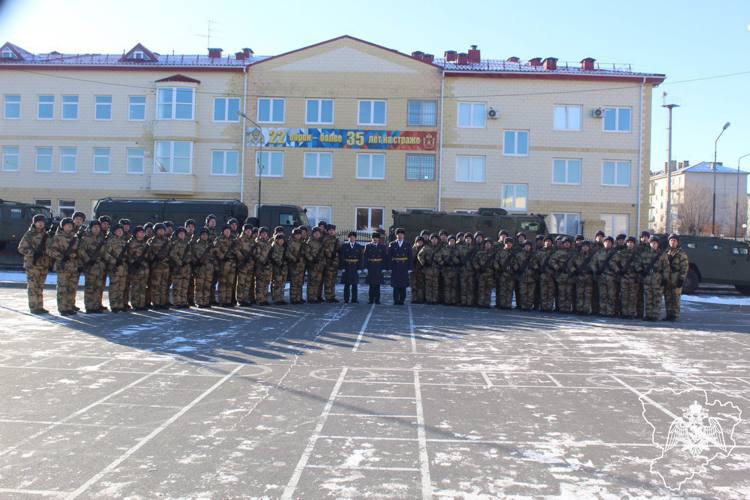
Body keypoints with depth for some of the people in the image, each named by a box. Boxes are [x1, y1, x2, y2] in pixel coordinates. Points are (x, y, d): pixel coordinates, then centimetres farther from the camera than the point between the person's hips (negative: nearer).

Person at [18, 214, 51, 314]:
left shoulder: (46, 234, 14)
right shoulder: (29, 234, -1)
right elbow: (21, 248, -3)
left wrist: (50, 261, 15)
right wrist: (33, 253, -16)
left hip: (44, 264, 5)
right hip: (32, 264, -5)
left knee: (40, 286, 10)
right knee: (33, 286, -5)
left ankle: (40, 306, 15)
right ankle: (33, 307, -1)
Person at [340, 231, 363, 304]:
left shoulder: (359, 246, 7)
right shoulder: (344, 246, 3)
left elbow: (360, 258, 3)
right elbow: (341, 258, -1)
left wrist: (359, 268, -4)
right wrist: (342, 267, -8)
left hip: (355, 267, 1)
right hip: (347, 267, -1)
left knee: (355, 284, 4)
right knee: (347, 284, 2)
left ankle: (354, 300, 9)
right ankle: (346, 300, 7)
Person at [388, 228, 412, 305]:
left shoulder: (407, 245, 8)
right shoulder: (392, 244, 6)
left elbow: (410, 257, 6)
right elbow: (389, 257, 3)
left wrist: (409, 268, 0)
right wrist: (390, 268, -3)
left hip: (404, 268, 1)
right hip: (395, 268, -1)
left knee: (403, 285, 0)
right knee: (396, 285, -1)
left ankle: (402, 300, 7)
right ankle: (396, 301, 4)